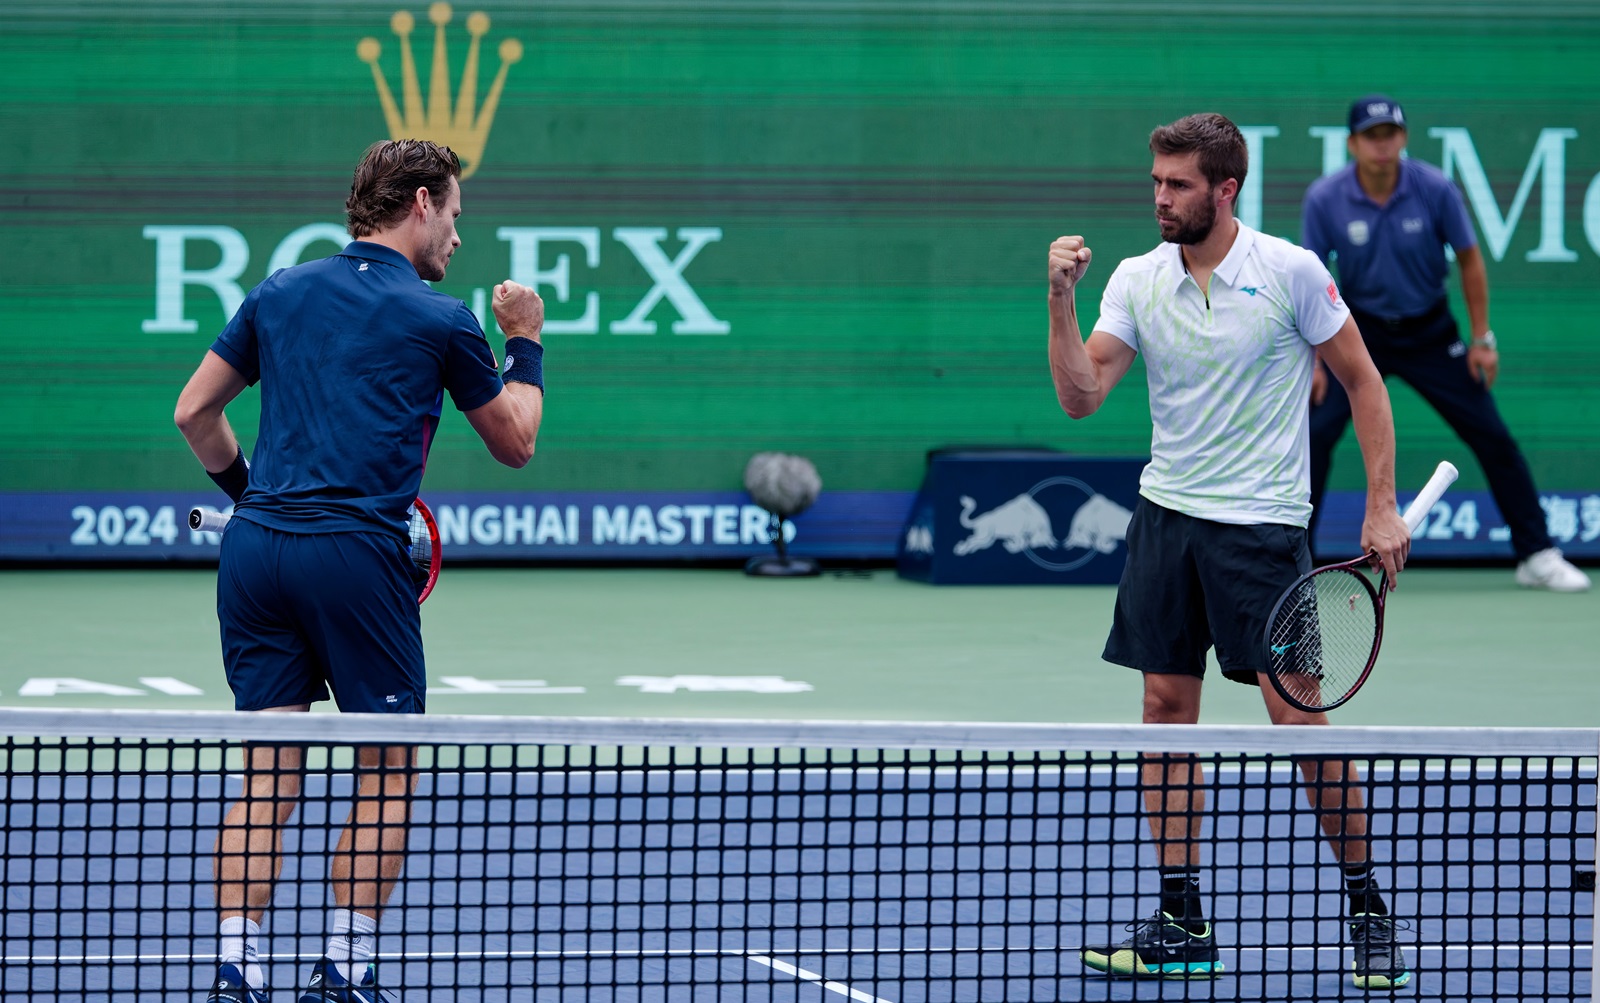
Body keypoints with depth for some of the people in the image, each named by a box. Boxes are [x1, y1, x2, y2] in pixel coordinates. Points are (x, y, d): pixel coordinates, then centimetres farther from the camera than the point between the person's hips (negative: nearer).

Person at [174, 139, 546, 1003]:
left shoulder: (279, 294, 14)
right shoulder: (439, 321, 3)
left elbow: (194, 412, 18)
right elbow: (515, 443, 15)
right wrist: (526, 343, 28)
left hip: (254, 545, 5)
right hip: (355, 551, -5)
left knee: (266, 777, 6)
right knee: (386, 777, 6)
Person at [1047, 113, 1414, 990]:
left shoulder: (1291, 273, -7)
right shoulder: (1137, 280, 3)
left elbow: (1361, 381, 0)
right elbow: (1081, 397, -4)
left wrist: (1382, 507, -4)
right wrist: (1061, 302, -17)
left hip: (1262, 523, -4)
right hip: (1165, 518, 4)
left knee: (1296, 713, -7)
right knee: (1167, 709, 3)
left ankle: (1367, 905, 7)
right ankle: (1182, 925, 9)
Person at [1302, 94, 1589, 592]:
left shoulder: (1435, 189, -17)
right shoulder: (1324, 199, -16)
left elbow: (1469, 260, -3)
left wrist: (1482, 338, -3)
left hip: (1430, 333, 0)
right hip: (1360, 330, 0)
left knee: (1491, 435, -3)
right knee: (1315, 433, -14)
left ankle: (1537, 556, 8)